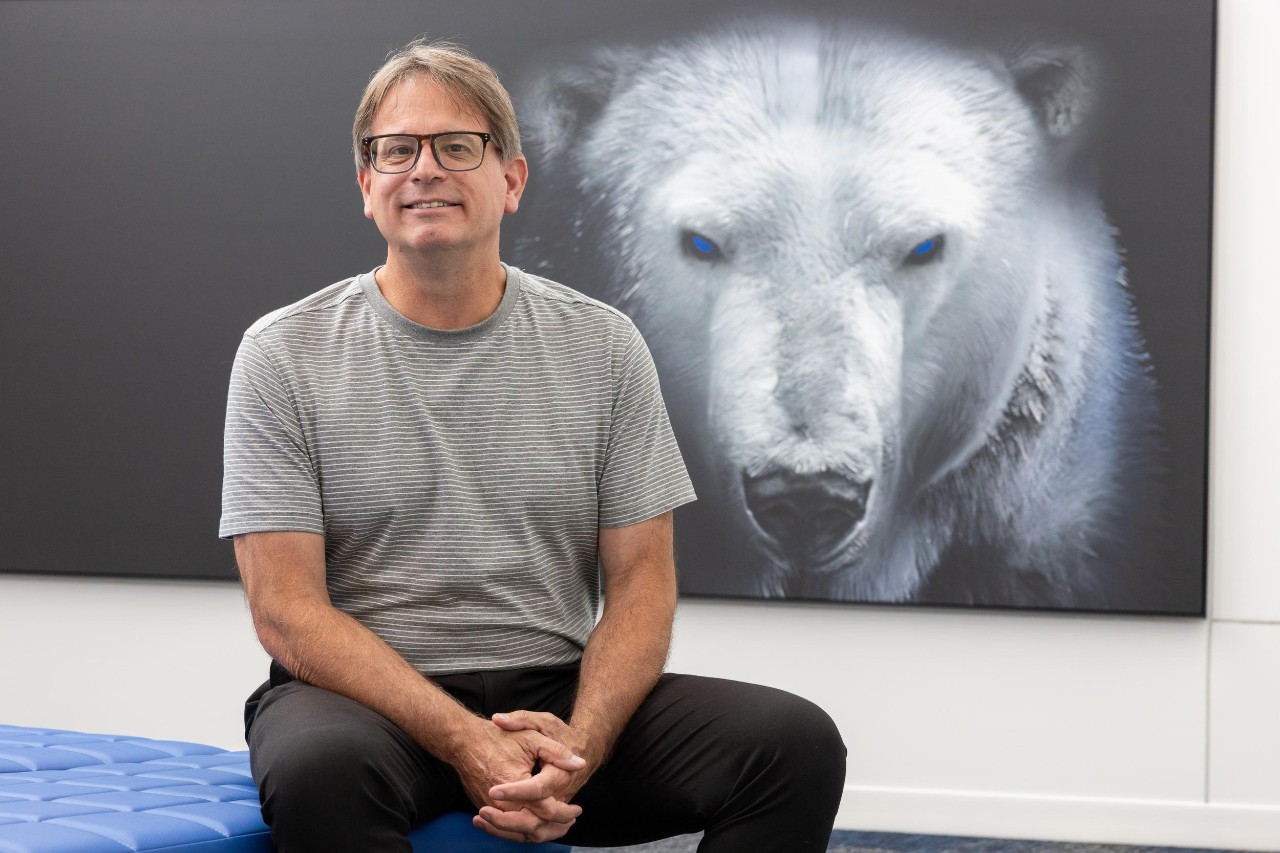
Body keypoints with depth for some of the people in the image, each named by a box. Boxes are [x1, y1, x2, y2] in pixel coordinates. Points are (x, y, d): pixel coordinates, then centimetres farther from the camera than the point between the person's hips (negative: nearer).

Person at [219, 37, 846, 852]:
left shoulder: (602, 348, 6)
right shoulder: (286, 355, -1)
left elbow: (641, 583, 4)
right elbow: (287, 610, -7)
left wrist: (580, 742, -17)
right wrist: (466, 741, -20)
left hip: (556, 695, 3)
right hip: (368, 696, -3)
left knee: (798, 743, -20)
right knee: (320, 769, -39)